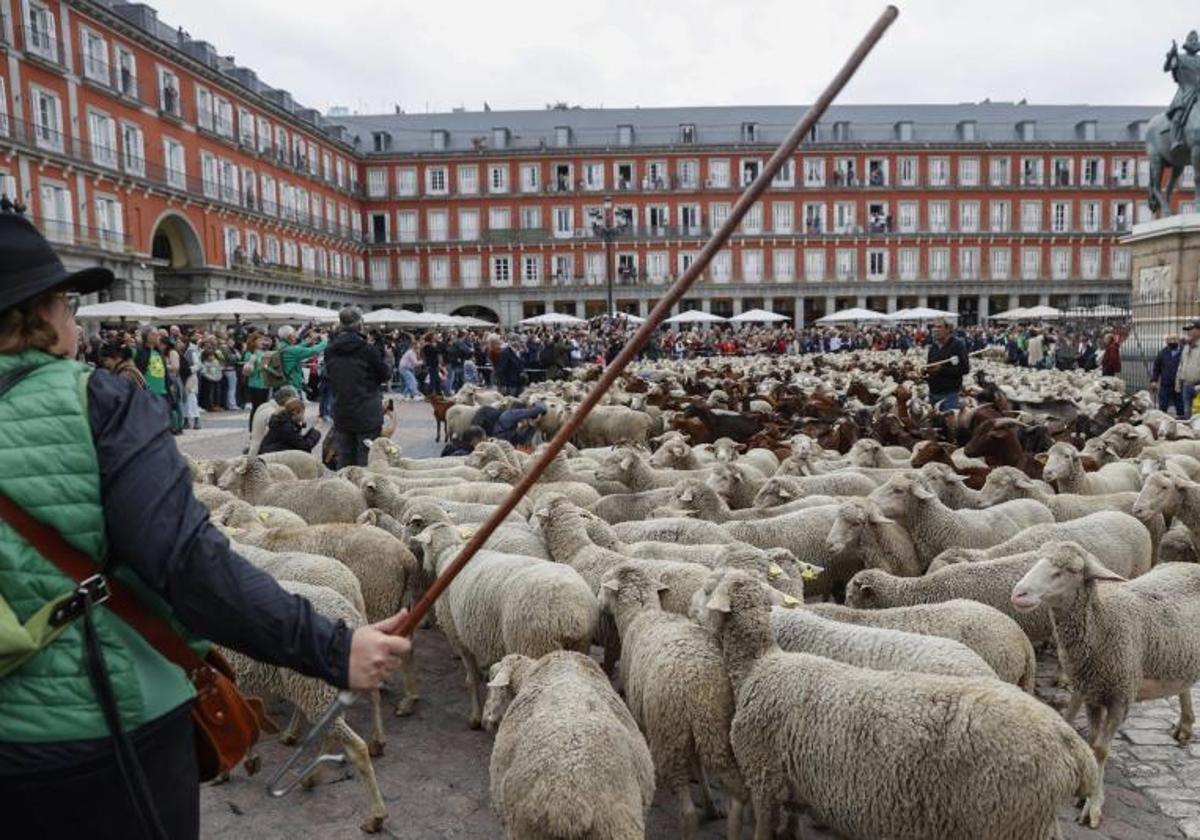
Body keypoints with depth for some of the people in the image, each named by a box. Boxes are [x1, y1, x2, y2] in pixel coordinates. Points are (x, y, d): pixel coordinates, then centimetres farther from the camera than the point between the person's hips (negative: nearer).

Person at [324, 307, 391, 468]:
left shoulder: (330, 350, 2)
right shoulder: (368, 349, -13)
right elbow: (385, 375, -2)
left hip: (341, 415, 5)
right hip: (367, 415, -5)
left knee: (344, 460, 12)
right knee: (367, 461, 0)